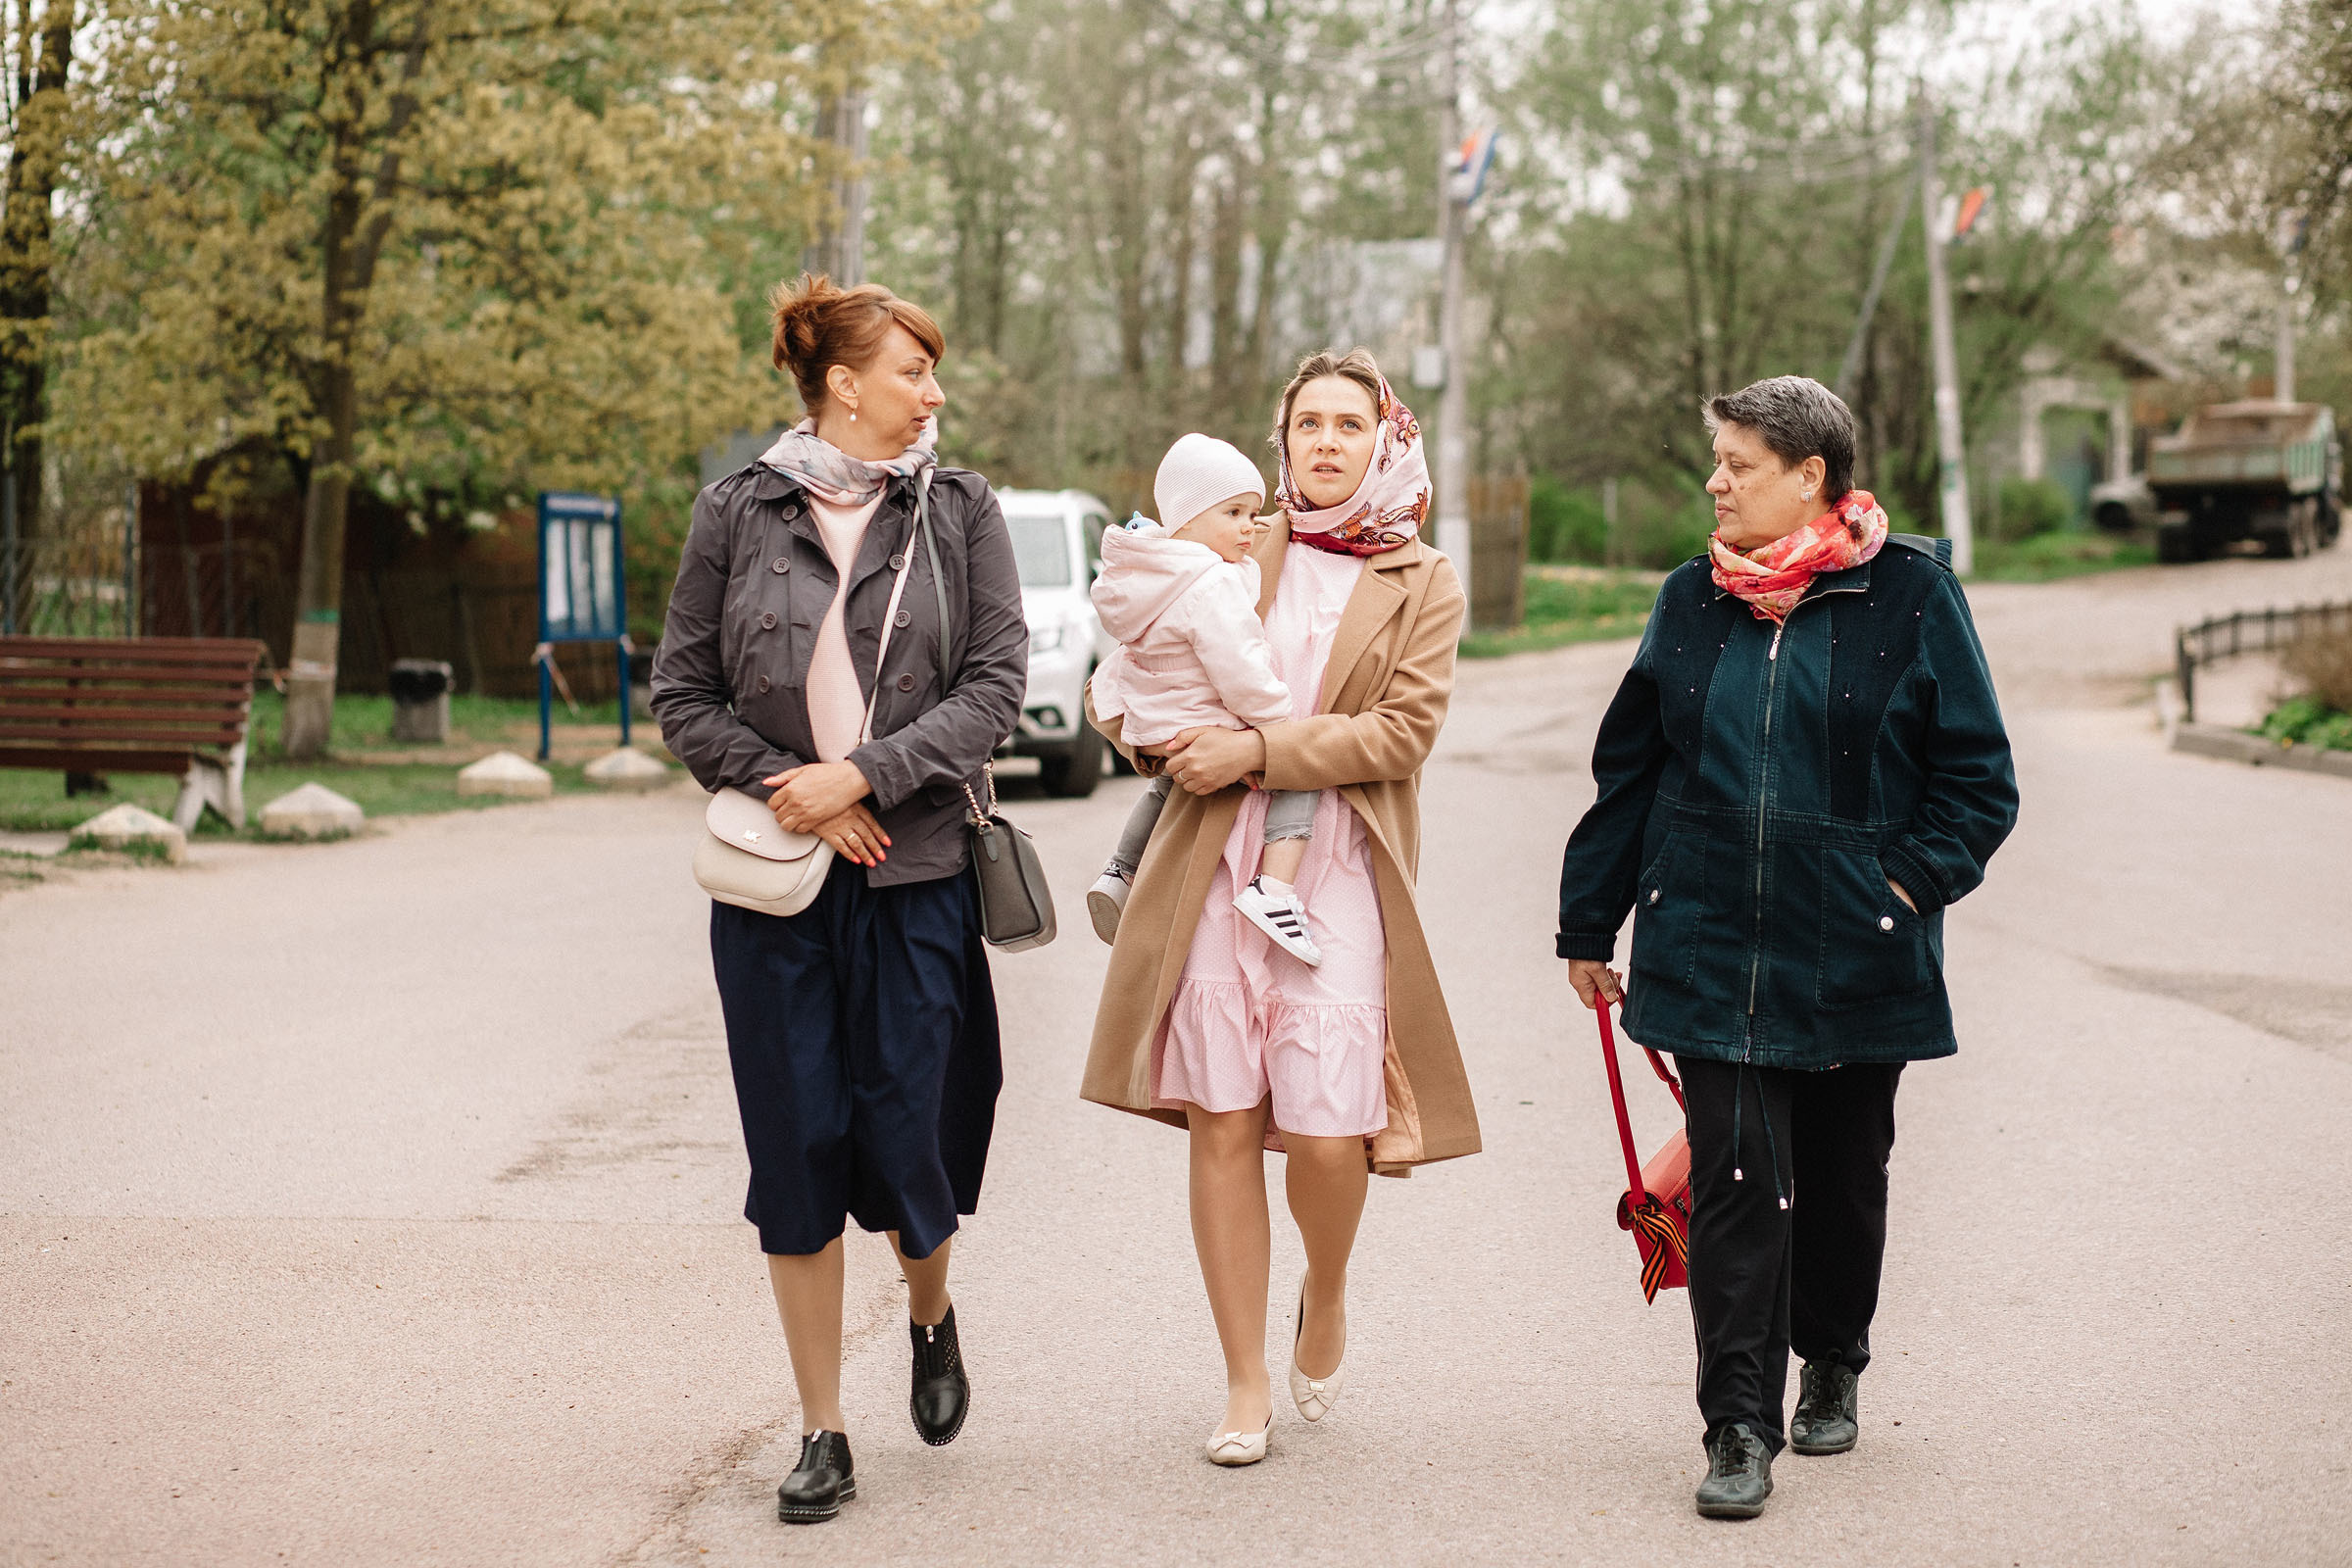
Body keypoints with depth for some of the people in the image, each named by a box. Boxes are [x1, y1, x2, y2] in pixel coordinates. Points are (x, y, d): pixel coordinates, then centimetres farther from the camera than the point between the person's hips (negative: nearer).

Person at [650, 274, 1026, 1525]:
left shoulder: (959, 510, 4)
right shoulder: (738, 513, 3)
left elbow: (996, 685, -3)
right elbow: (680, 695, 5)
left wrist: (862, 775, -13)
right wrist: (787, 789, -8)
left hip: (917, 875, 0)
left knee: (905, 1143, -1)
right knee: (795, 1154, 3)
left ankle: (930, 1318, 34)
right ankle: (822, 1433, 15)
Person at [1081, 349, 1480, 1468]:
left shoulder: (1422, 583, 7)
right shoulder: (1234, 556, 13)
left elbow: (1403, 730, -6)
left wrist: (1259, 749, -13)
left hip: (1339, 873, -2)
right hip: (1214, 862, 2)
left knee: (1325, 1126, -10)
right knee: (1222, 1122, 0)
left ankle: (1326, 1295, 23)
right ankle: (1245, 1384, 12)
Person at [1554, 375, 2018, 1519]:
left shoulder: (1909, 595, -3)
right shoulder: (1692, 602, 6)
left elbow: (1978, 778, 0)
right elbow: (1628, 770, 12)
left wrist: (1911, 880, -11)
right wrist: (1589, 922, 14)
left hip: (1855, 955, -1)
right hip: (1710, 948, 1)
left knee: (1842, 1176, 13)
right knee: (1736, 1178, -6)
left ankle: (1833, 1367, 37)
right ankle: (1739, 1429, -2)